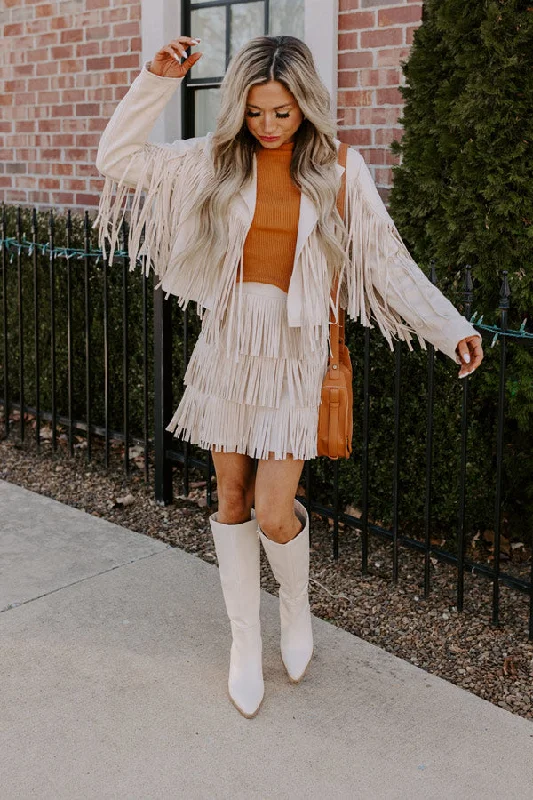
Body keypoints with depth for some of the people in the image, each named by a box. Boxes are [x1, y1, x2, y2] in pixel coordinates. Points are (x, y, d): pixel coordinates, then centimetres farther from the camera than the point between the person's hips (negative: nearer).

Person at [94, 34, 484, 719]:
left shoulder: (338, 168, -3)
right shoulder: (216, 159, 0)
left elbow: (385, 259, 0)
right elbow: (117, 158, 0)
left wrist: (451, 328, -6)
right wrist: (157, 80, -9)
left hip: (295, 349, -2)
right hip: (228, 342, 2)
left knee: (275, 516, -6)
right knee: (233, 501, 10)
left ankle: (295, 604, 29)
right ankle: (245, 641, 28)